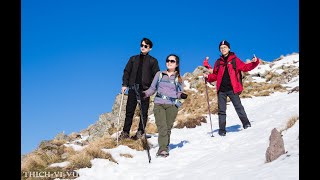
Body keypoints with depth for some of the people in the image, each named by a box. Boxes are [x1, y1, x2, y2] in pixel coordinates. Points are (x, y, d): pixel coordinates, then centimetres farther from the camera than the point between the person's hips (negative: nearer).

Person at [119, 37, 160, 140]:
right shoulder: (133, 59, 16)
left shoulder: (153, 61, 7)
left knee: (144, 112, 1)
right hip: (133, 88, 2)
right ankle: (125, 132, 5)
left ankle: (140, 132, 7)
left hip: (145, 89, -2)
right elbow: (127, 71, 15)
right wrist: (125, 84, 2)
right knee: (129, 111, 1)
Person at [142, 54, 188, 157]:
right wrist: (144, 94, -2)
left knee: (168, 128, -3)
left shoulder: (178, 78, 14)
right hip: (159, 104, 0)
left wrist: (182, 95, -10)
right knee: (162, 127, -14)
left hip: (172, 105, 0)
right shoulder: (159, 74, 14)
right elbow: (152, 89, 15)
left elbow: (179, 93, 13)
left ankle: (165, 148, 6)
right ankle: (163, 148, -16)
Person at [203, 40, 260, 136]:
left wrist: (254, 62, -16)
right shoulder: (218, 62, 13)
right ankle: (222, 130, 10)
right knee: (221, 110, 5)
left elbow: (245, 67, -2)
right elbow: (215, 76, 16)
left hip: (232, 89, -3)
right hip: (221, 89, 3)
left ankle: (246, 123, 9)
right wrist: (208, 77, -2)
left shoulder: (234, 60, 4)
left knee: (238, 106, -6)